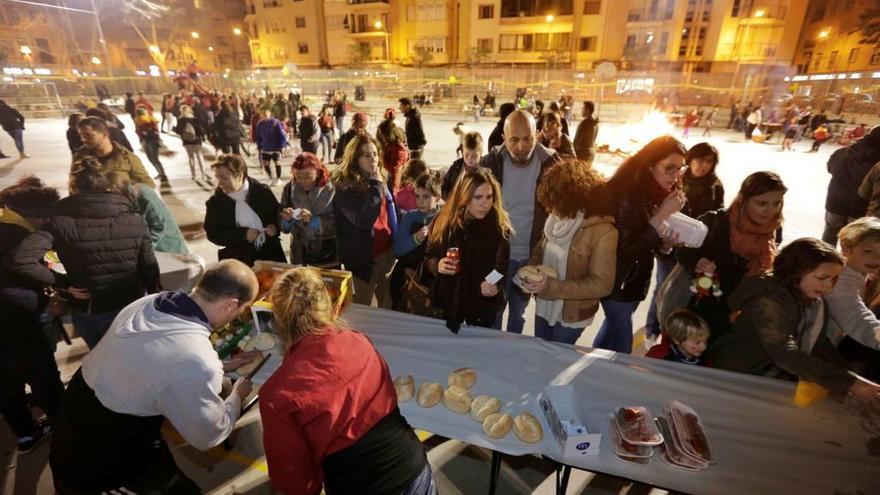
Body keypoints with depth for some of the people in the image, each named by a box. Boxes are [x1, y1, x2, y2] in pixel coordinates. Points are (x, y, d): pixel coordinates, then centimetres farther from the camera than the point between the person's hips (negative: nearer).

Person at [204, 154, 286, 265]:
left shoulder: (262, 191, -5)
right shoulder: (215, 202, -5)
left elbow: (278, 214, 8)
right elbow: (213, 234, -5)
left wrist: (274, 226, -14)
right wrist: (243, 235, -17)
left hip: (270, 252, 2)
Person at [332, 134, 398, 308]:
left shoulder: (379, 179, 5)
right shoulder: (346, 188, -17)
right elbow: (364, 221, -30)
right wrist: (375, 186, -24)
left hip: (386, 251, 7)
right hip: (364, 256, -6)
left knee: (388, 302, 20)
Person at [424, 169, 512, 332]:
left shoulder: (500, 227, -13)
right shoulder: (443, 221, -6)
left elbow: (502, 268, -15)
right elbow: (428, 256, 4)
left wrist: (494, 285, -33)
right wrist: (437, 265, -16)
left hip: (483, 306, -2)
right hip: (447, 301, 2)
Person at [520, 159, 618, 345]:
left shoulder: (603, 231, -25)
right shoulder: (557, 217, -9)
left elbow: (602, 285, -22)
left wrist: (553, 287, -29)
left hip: (571, 314, -5)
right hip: (544, 306, 5)